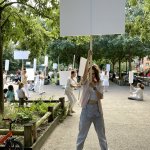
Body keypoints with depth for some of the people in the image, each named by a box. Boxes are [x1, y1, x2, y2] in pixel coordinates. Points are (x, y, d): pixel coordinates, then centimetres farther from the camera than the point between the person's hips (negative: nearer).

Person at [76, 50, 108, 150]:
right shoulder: (85, 82, -3)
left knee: (101, 133, 15)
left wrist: (94, 87, -25)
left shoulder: (99, 84, 3)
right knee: (82, 133, 9)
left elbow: (101, 97, -11)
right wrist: (88, 58, -30)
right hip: (87, 109, -2)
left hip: (97, 109, 2)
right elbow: (85, 70, -21)